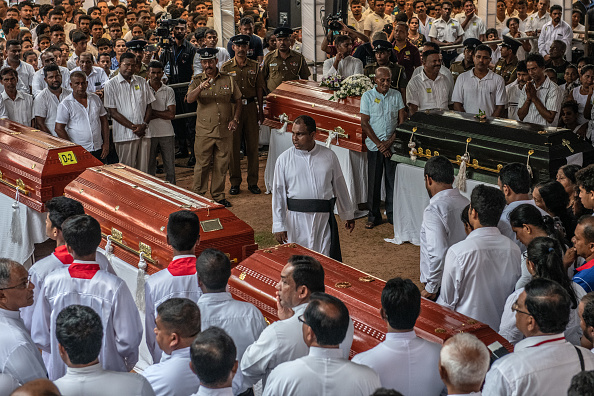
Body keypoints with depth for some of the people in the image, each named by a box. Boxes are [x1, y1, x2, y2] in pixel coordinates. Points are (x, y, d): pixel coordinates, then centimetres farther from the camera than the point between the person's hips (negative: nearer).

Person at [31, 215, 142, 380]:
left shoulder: (51, 282, -13)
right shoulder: (114, 286, -20)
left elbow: (40, 336, -5)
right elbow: (129, 339, -16)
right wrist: (128, 365, 5)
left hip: (60, 373, 2)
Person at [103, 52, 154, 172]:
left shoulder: (142, 82, 12)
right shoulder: (111, 85, 0)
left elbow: (149, 106, 13)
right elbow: (113, 112, -5)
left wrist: (144, 125, -6)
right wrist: (133, 127, -12)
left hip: (144, 133, 4)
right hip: (124, 135, -4)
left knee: (143, 170, 4)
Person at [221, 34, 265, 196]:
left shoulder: (255, 66, 8)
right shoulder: (226, 67, 3)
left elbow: (259, 89, 9)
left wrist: (261, 110, 4)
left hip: (250, 107, 1)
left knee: (253, 145, 3)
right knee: (233, 146, 1)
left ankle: (253, 182, 10)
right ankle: (235, 182, 9)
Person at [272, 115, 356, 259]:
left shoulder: (329, 156, 4)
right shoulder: (284, 159, 0)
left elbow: (339, 186, 12)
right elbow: (278, 193, 0)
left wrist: (348, 215, 18)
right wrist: (278, 226, -4)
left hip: (325, 218, 1)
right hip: (297, 218, -1)